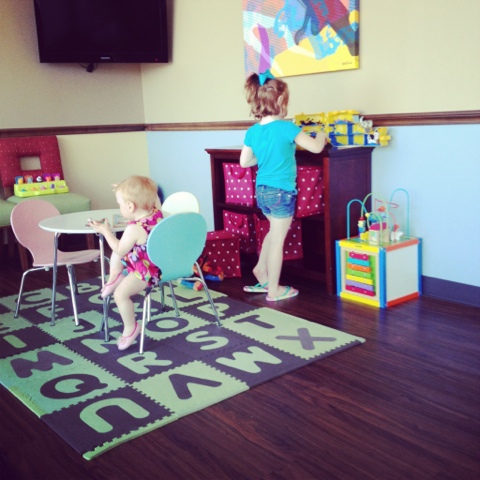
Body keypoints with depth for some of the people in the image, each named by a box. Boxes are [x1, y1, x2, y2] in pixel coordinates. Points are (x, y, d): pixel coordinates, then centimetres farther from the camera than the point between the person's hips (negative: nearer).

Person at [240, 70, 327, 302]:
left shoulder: (252, 132, 1)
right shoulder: (286, 128, -17)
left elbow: (244, 162, 6)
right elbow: (315, 148, -11)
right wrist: (321, 135, 10)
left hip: (261, 190, 6)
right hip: (281, 191, -6)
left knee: (275, 231, 28)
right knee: (278, 239, 4)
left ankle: (261, 270, 32)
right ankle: (274, 290, 15)